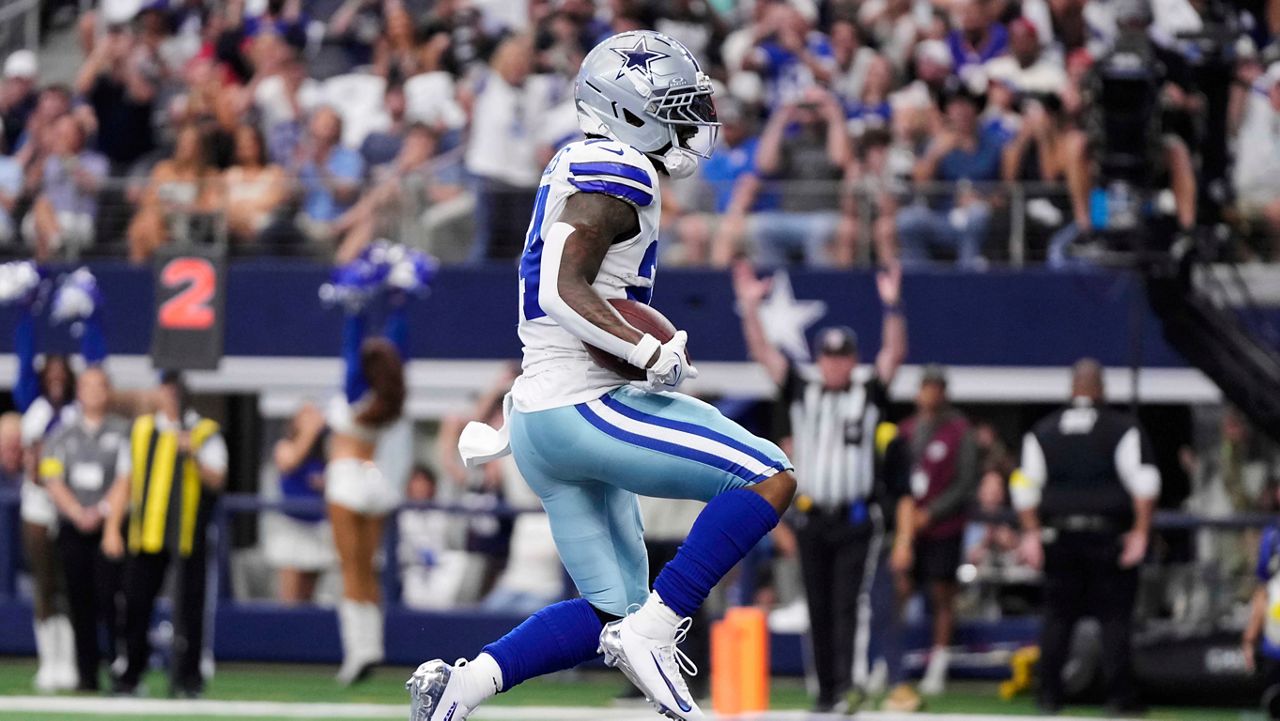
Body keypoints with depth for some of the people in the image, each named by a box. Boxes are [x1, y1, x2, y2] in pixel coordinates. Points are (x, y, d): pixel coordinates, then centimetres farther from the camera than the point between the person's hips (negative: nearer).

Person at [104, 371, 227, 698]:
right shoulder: (141, 430, 15)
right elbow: (123, 484, 17)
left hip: (188, 535, -3)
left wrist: (194, 456, -25)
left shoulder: (206, 433, 5)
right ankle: (131, 675, 10)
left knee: (188, 607, -4)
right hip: (144, 535, 3)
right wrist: (112, 529, 9)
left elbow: (216, 480, -8)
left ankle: (188, 676, 3)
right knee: (136, 606, 1)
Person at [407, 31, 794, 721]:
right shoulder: (616, 173, -12)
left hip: (541, 425, 10)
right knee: (768, 479, -13)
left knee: (613, 607, 13)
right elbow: (565, 291, -23)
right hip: (580, 409, -10)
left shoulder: (580, 171, 19)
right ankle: (651, 634, -15)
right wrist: (653, 354, -26)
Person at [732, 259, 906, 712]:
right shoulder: (802, 392, 9)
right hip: (810, 517, 3)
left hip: (855, 519, -3)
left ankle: (849, 687, -20)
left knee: (849, 606, -12)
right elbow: (762, 352, 4)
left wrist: (892, 307, -23)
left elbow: (894, 354, -10)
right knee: (819, 609, 7)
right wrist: (750, 307, -7)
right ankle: (826, 689, 13)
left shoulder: (869, 393, 3)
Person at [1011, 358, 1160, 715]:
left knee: (1057, 616, 8)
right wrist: (1141, 532, -6)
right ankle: (1118, 696, -4)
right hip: (1108, 535, -3)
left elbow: (1025, 488, 4)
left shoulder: (1043, 431, 7)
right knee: (1115, 617, 0)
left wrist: (1031, 533, 7)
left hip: (1059, 537, 3)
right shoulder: (1124, 429, -2)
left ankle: (1049, 695, 5)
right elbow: (1144, 483, -9)